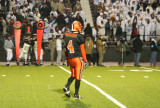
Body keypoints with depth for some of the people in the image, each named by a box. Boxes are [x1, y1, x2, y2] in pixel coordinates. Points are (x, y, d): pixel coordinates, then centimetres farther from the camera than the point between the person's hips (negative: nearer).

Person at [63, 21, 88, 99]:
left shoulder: (66, 35, 3)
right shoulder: (79, 37, -12)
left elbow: (65, 48, 10)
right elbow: (82, 50, -10)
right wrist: (85, 61, -2)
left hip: (70, 59, 5)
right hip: (77, 58, -5)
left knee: (73, 75, 21)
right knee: (78, 77, 4)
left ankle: (67, 86, -1)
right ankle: (76, 94, 10)